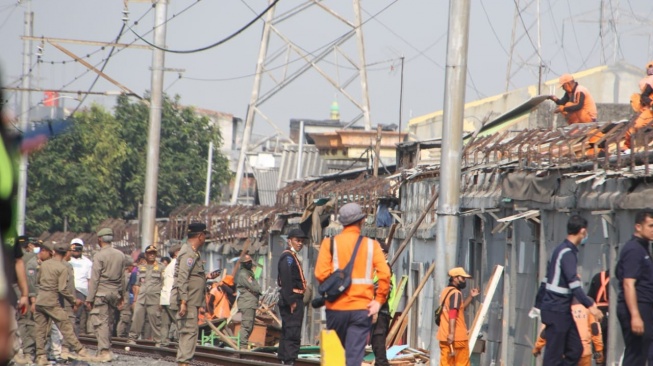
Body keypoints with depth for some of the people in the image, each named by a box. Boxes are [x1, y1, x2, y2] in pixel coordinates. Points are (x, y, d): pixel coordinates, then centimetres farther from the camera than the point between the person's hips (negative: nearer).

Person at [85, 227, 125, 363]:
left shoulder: (99, 256, -10)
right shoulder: (120, 255, 7)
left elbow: (94, 278, -11)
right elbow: (122, 277, 14)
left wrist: (90, 298, -8)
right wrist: (121, 293, 23)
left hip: (101, 292, -6)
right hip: (114, 292, 6)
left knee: (100, 322, -5)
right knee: (108, 322, 15)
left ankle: (104, 352, -11)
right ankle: (107, 349, 17)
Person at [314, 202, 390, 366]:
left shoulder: (330, 243, 0)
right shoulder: (371, 245, 2)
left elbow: (321, 274, -8)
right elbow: (384, 275, -7)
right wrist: (379, 299, 0)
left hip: (336, 307, 0)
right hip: (362, 308, 0)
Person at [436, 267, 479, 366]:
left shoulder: (446, 291, 17)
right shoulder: (456, 293, -12)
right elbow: (453, 314, -23)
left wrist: (471, 297, 21)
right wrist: (451, 333, -30)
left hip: (444, 336, 8)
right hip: (457, 336, -8)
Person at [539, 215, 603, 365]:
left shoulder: (561, 250, 15)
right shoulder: (567, 253, -15)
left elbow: (547, 279, 22)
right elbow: (573, 283, -25)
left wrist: (540, 304, 27)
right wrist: (590, 305, -29)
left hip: (563, 310, 10)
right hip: (556, 311, -10)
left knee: (575, 350, 7)